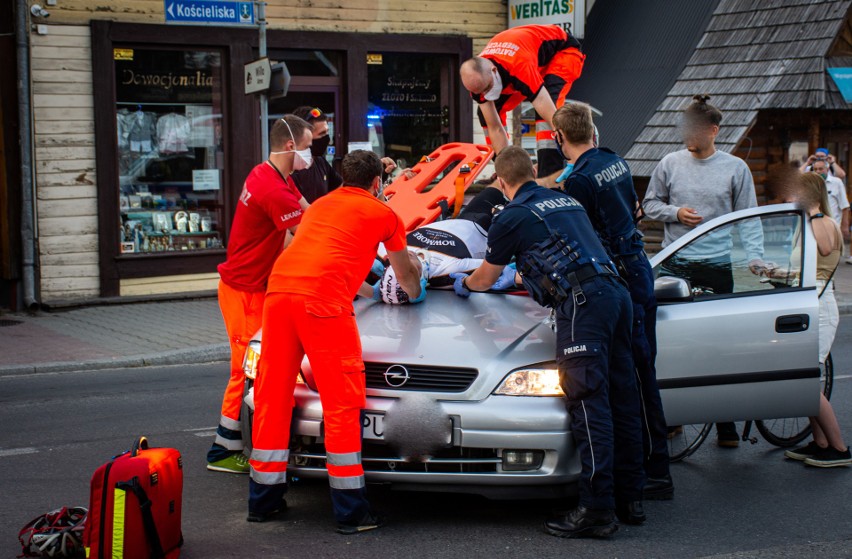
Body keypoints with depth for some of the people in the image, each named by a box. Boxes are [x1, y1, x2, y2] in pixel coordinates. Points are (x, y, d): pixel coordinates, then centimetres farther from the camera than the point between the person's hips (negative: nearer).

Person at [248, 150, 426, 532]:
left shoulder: (320, 205, 31)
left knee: (273, 394, 12)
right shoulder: (382, 214, 16)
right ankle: (351, 511, 1)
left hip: (278, 289, 6)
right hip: (323, 299, -6)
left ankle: (263, 500, 19)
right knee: (341, 401, -1)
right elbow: (405, 274, 31)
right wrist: (414, 292, 55)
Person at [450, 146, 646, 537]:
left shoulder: (512, 218, 3)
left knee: (589, 405, -10)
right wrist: (523, 275, 59)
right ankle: (630, 500, 17)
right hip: (616, 293, 8)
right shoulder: (567, 201, 25)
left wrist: (463, 283, 39)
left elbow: (486, 278, 17)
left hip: (583, 304, -8)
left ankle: (597, 510, -12)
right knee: (620, 400, 10)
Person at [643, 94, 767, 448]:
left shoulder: (735, 168, 3)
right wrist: (675, 213, -7)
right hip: (675, 266, 1)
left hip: (717, 268, -1)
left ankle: (726, 425, 7)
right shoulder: (670, 164, 5)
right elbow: (650, 203, 13)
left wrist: (755, 257, -7)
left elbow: (748, 218, 5)